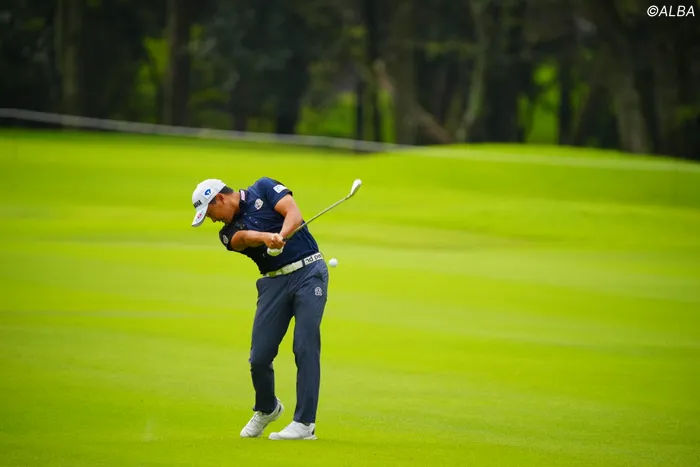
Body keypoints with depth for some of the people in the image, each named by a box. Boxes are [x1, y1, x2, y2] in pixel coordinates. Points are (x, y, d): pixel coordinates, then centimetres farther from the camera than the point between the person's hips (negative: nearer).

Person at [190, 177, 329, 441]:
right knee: (259, 357, -2)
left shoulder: (263, 189, 4)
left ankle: (305, 423, -13)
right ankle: (266, 409, 26)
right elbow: (244, 238, -14)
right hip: (275, 282, 4)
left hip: (308, 272, -4)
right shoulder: (229, 232, 10)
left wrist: (280, 236, -30)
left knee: (306, 347, -13)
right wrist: (266, 237, -35)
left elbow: (293, 213, -10)